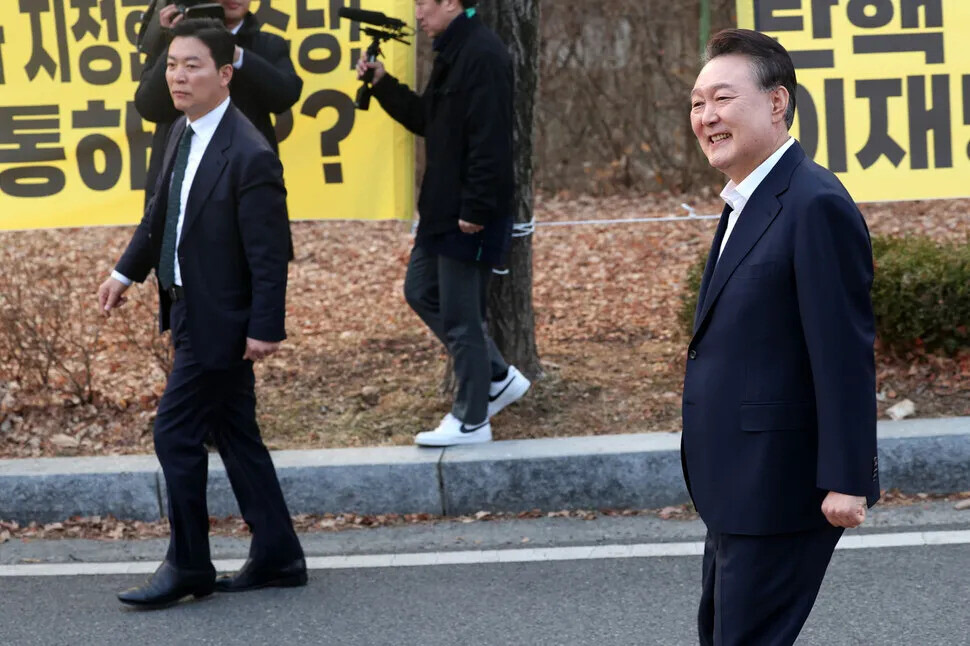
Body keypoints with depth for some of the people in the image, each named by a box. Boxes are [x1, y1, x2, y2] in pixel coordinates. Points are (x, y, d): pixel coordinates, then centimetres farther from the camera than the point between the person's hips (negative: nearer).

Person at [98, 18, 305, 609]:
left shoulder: (250, 156, -22)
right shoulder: (184, 133, 5)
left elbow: (270, 251, -20)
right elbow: (161, 212, 19)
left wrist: (266, 328, -19)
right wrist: (128, 272, 26)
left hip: (219, 322, -9)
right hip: (192, 311, 9)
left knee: (176, 434, -5)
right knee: (236, 435, 14)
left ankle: (188, 567, 8)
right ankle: (278, 558, 23)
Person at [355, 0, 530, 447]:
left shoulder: (482, 56, -20)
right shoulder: (452, 52, 12)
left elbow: (490, 142, -24)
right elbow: (428, 121, 19)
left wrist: (475, 209, -24)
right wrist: (383, 84, 7)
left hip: (470, 215, -11)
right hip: (443, 208, 11)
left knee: (460, 315, -1)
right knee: (422, 292, 18)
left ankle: (471, 421, 12)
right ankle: (498, 377, 26)